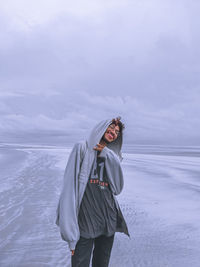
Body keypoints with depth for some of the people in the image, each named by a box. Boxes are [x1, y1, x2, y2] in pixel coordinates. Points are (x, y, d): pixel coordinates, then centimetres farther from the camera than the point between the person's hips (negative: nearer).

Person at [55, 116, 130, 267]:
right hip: (84, 220, -5)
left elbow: (118, 188, 3)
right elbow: (70, 186, -6)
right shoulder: (82, 148, 2)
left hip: (108, 220, 5)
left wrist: (106, 153, -1)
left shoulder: (112, 156, 18)